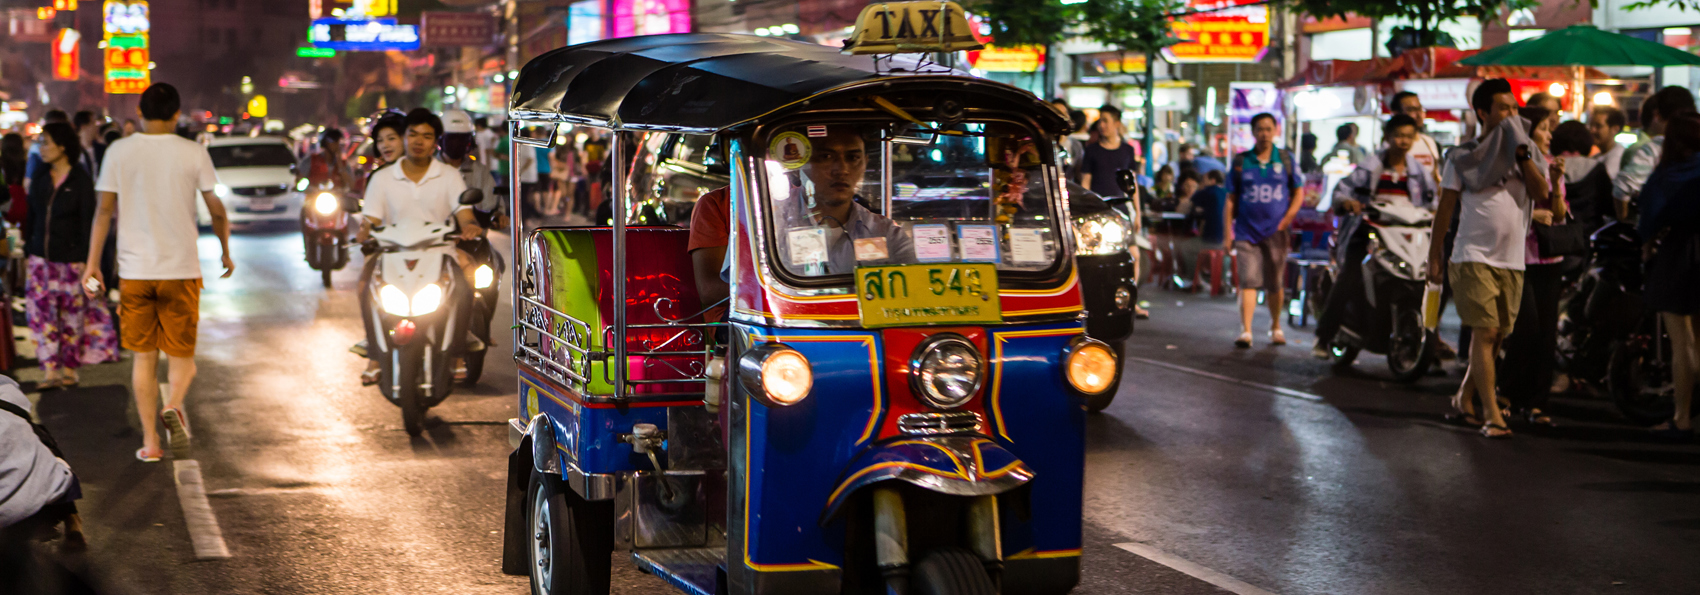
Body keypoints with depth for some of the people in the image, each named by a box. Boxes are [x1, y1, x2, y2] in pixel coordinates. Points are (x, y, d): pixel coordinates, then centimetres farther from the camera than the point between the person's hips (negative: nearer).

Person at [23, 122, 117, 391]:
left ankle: (70, 368, 15)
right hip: (41, 257, 5)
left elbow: (88, 221, -8)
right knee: (41, 313, -5)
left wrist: (83, 258, -12)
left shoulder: (81, 180, -7)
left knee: (72, 314, 3)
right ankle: (51, 370, -6)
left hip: (70, 258, -5)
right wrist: (27, 252, 11)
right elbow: (31, 218, 14)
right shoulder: (40, 179, 8)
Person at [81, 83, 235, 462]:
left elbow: (104, 210, -1)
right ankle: (174, 406, -20)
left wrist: (92, 264, 4)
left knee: (144, 356, 10)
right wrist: (226, 252, 18)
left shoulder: (119, 151, 0)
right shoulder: (193, 153, -2)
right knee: (182, 352, 10)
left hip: (135, 270, 1)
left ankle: (150, 441, 8)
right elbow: (216, 209, 2)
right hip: (182, 269, -1)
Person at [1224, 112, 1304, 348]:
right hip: (1247, 231, -1)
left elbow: (1298, 192, 10)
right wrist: (1228, 232, 1)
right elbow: (1231, 200, 6)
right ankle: (1245, 331, -14)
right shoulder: (1240, 161, 6)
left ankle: (1276, 327, 25)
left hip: (1276, 232, 1)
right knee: (1248, 280, -10)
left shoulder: (1285, 159, 6)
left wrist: (1288, 218, -4)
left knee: (1275, 283, 7)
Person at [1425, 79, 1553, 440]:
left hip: (1512, 261, 4)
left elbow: (1541, 195, -5)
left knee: (1497, 336, 8)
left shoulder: (1526, 157, 12)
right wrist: (1434, 257, 2)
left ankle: (1465, 399, 27)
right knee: (1485, 332, -12)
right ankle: (1491, 414, -13)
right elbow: (1446, 208, 5)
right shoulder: (1463, 156, 3)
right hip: (1474, 257, -4)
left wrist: (1521, 153, -8)